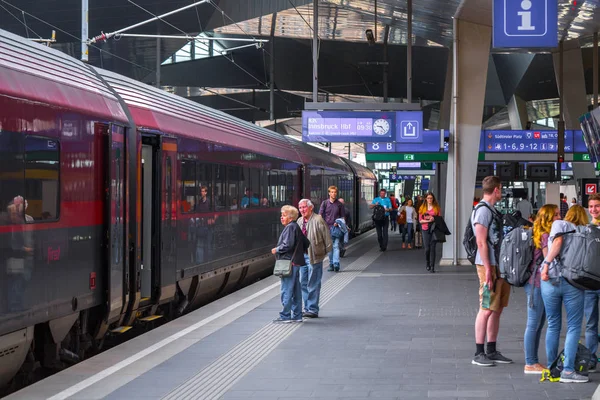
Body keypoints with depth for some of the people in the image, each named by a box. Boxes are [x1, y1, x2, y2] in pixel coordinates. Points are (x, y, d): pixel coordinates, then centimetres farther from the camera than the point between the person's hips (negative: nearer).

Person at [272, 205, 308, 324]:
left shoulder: (290, 227, -12)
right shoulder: (296, 227, 17)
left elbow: (288, 245, -21)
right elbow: (306, 243, 22)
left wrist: (277, 250, -8)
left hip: (289, 262, -10)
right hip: (296, 262, 10)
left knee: (286, 290, -7)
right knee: (295, 291, 12)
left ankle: (285, 316, -5)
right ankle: (297, 315, 16)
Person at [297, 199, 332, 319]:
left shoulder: (318, 220, -10)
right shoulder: (299, 221, 12)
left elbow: (327, 237, -8)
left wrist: (326, 252, -6)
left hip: (313, 256, -8)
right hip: (302, 255, 8)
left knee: (313, 284, -4)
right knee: (303, 284, 12)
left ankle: (313, 310, 2)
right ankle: (307, 309, 21)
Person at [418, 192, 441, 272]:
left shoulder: (436, 208, 7)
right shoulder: (422, 208, 9)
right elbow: (420, 220, 6)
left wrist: (434, 219, -13)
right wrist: (428, 220, -11)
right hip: (425, 229, 1)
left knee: (432, 248, -8)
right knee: (427, 248, -1)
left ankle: (432, 266, -7)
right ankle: (428, 264, 20)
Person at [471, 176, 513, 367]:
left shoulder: (492, 210, 17)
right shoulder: (483, 210, -12)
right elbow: (481, 242, -17)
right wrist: (488, 269, -21)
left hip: (500, 265, 10)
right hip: (489, 265, -10)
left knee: (497, 310, 11)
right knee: (487, 310, -7)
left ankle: (492, 351, 17)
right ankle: (479, 354, -4)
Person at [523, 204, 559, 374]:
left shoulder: (543, 234, 15)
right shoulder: (545, 236, -14)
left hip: (537, 284, 10)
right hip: (537, 284, -10)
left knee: (537, 324, 13)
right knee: (534, 324, -5)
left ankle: (533, 361, 19)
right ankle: (530, 364, 0)